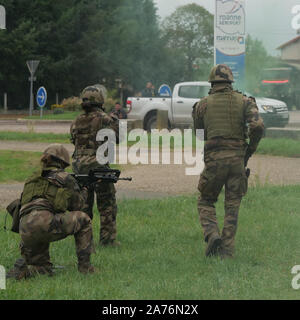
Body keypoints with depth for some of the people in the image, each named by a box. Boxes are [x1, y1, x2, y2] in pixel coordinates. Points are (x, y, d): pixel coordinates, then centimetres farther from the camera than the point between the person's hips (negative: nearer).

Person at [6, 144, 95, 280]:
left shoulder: (32, 179, 27)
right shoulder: (65, 178, 12)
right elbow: (76, 205, 19)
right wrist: (83, 192, 42)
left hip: (25, 231, 6)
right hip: (45, 223, -6)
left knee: (44, 269, 24)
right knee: (83, 219, 19)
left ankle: (22, 268, -7)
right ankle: (84, 266, 14)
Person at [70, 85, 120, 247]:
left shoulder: (76, 122, 5)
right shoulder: (103, 119, -11)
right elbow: (118, 137, -5)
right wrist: (116, 121, 14)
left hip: (80, 166, 5)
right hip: (98, 167, -5)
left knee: (83, 204, 13)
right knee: (107, 205, 4)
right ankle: (107, 238, 3)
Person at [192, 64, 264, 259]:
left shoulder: (203, 104, 3)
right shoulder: (244, 101, 3)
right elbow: (258, 126, -11)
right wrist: (251, 149, 3)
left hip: (214, 158, -1)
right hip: (237, 158, 1)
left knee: (206, 201, 16)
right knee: (232, 206, 9)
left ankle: (212, 234, -8)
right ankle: (227, 251, 5)